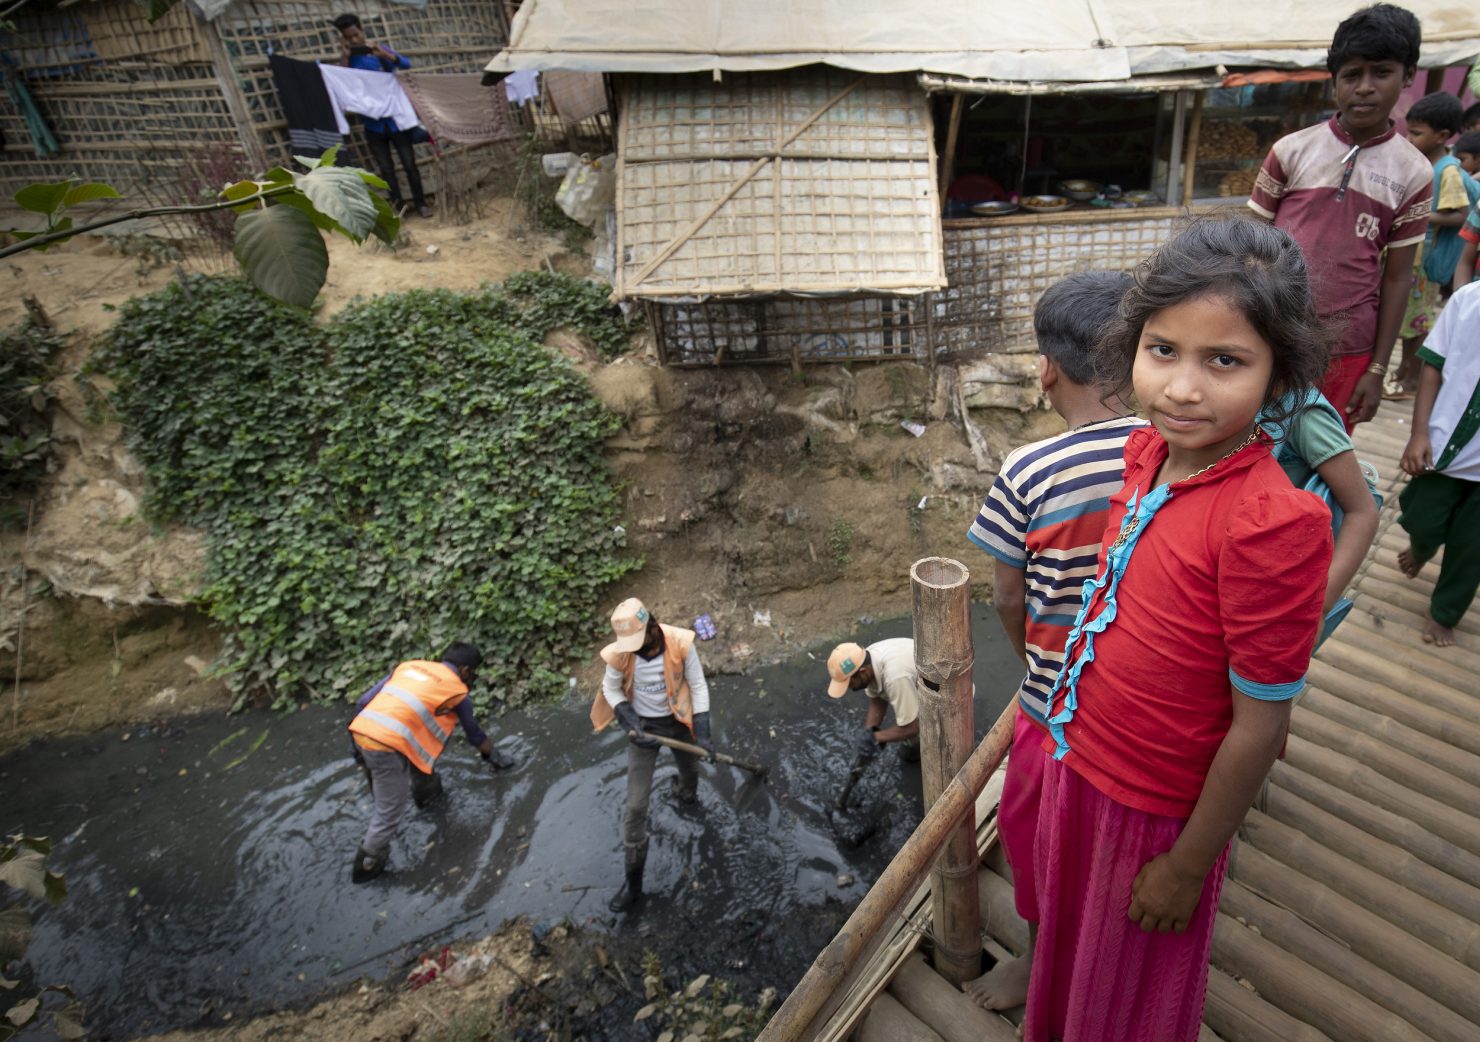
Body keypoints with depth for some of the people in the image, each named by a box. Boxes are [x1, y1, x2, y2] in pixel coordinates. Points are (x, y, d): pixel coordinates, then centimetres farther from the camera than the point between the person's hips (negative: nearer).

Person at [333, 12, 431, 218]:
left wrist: (383, 53, -28)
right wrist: (344, 57, -14)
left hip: (395, 118, -1)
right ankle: (397, 205, 12)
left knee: (409, 163, 0)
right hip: (373, 123, 1)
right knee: (386, 168, 4)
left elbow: (406, 64, -13)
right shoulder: (348, 59, 4)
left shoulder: (380, 49, 1)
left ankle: (420, 202, 10)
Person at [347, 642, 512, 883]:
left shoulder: (409, 665, 21)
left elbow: (363, 701, 16)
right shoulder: (457, 690, 9)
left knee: (419, 747, 31)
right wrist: (495, 757, 41)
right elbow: (474, 734, 24)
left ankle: (427, 791, 49)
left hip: (360, 730, 7)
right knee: (389, 812, 10)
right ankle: (368, 865, 21)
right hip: (387, 745, -7)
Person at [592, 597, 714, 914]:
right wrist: (631, 721, -19)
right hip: (643, 726, -1)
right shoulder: (620, 654, -24)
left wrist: (703, 732, -19)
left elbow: (698, 686, -15)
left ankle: (685, 793, 67)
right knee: (636, 806, -1)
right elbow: (610, 688, -5)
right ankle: (633, 880, 12)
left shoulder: (680, 643, -27)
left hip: (678, 721, 1)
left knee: (690, 772, 28)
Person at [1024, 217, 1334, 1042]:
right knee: (1070, 932, 33)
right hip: (1080, 758, 7)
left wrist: (1189, 866, -12)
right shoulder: (1151, 451, -9)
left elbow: (1259, 728, -22)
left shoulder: (1274, 525, -31)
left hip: (1156, 808, -6)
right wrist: (1072, 719, 13)